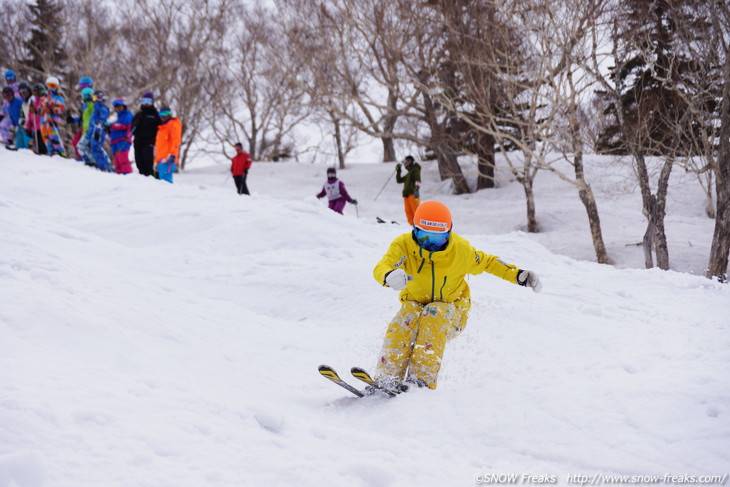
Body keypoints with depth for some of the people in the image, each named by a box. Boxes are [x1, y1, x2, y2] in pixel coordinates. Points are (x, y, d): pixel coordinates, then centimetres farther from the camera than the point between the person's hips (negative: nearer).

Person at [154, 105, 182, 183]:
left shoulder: (174, 125, -1)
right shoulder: (162, 127, 26)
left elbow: (176, 141, -13)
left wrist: (172, 155, -23)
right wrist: (157, 161, 26)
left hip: (168, 159, -9)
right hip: (161, 159, 9)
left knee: (165, 179, -19)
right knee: (163, 180, 6)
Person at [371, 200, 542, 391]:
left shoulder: (460, 249, -15)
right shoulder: (404, 245, -18)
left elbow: (486, 262, 3)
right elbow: (381, 268, -34)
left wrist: (518, 275, -9)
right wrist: (389, 276, -60)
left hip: (451, 310, -1)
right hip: (415, 303, 1)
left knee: (434, 314, -35)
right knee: (404, 321, -33)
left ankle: (422, 379, -41)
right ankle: (388, 379, -34)